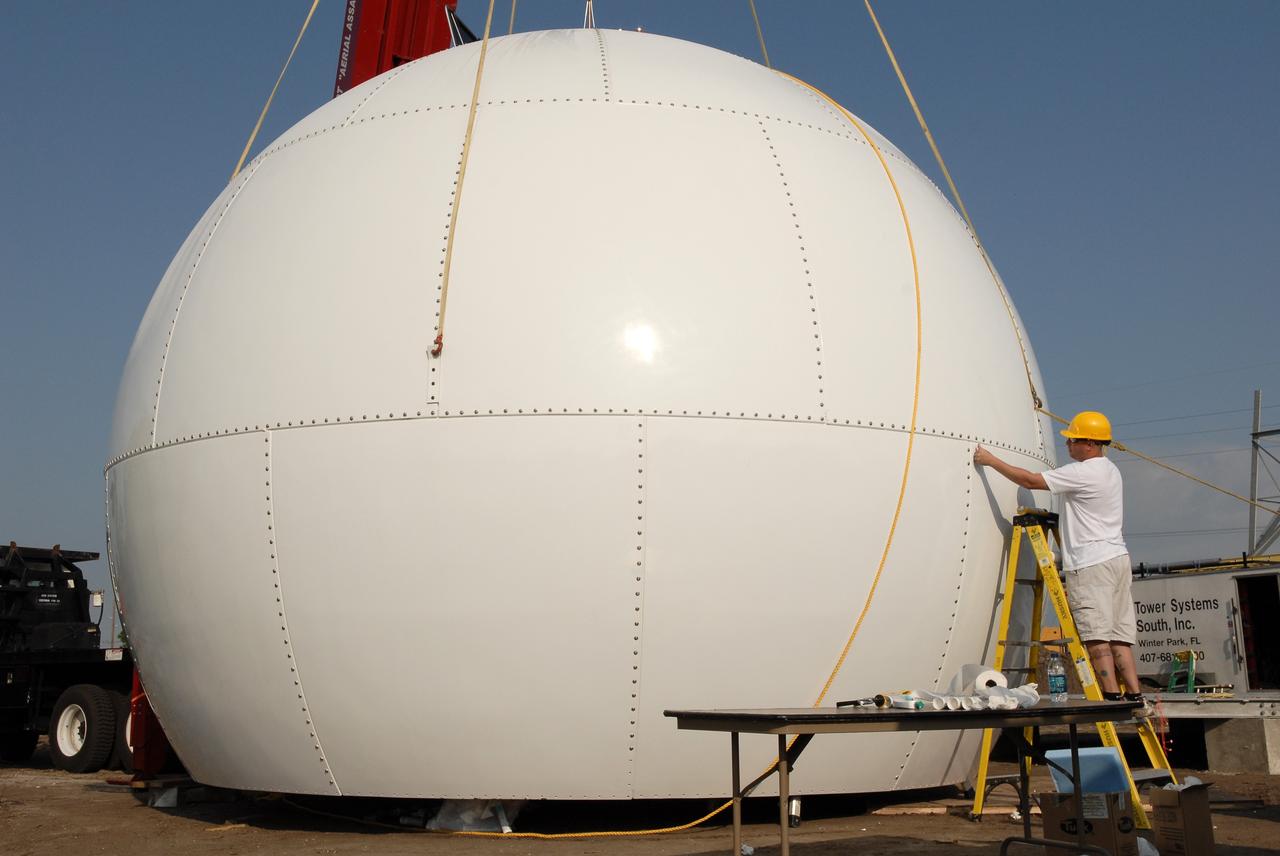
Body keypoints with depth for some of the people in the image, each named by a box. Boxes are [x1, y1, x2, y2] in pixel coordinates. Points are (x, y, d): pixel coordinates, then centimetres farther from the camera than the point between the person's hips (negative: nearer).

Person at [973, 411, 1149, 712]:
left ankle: (1113, 697, -10)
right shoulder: (1110, 470, 18)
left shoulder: (1083, 473, -13)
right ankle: (1135, 696, 5)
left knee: (1096, 636, -8)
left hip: (1091, 564, -10)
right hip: (1117, 558, 10)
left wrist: (990, 460, -6)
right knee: (1119, 634, 8)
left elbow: (1031, 481, -13)